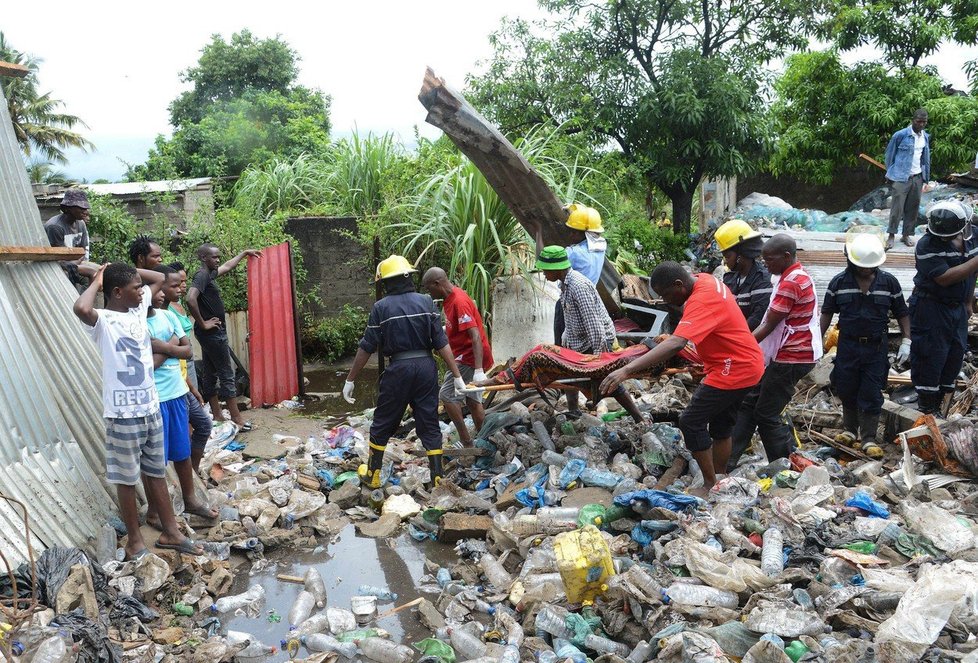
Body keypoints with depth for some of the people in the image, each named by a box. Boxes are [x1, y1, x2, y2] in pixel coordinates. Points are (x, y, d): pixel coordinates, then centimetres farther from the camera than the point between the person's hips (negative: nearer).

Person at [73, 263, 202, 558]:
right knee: (127, 478, 8)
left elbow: (159, 279, 20)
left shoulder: (139, 308, 6)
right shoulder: (103, 321, -15)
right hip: (123, 414, -7)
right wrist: (97, 281, -19)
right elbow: (81, 308, -38)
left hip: (151, 407, 7)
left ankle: (170, 532, 27)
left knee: (156, 472, 17)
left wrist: (127, 271, 5)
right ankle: (135, 540, 22)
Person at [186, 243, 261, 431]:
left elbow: (227, 266, 31)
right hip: (213, 333, -10)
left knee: (209, 374, 12)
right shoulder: (202, 276, -17)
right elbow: (190, 299, -32)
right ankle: (237, 419, -1)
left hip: (210, 333, 10)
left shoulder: (208, 274, 11)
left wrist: (244, 253, 39)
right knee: (227, 375, -5)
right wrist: (203, 323, -22)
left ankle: (217, 416, 19)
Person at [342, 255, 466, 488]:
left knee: (382, 425, 14)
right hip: (426, 367, 2)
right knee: (429, 425, 11)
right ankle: (437, 478, 12)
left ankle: (372, 476, 25)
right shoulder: (426, 302, 0)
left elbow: (366, 348, -4)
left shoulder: (381, 307, -5)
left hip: (399, 369, -2)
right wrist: (457, 375, 1)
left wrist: (350, 380, 5)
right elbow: (442, 343, -3)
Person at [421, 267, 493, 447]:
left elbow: (475, 336, -29)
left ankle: (466, 442, -5)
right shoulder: (450, 298, 8)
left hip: (470, 357, -10)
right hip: (469, 356, 10)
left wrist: (479, 370, -35)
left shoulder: (459, 301, -22)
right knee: (473, 399, 14)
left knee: (447, 395, -9)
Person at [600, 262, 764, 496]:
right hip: (747, 365, 10)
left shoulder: (701, 302, -28)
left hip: (733, 370, -10)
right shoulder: (706, 279, 1)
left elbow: (675, 344, -42)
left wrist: (627, 370, -48)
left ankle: (710, 485, 5)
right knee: (721, 424, 18)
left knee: (691, 422, -6)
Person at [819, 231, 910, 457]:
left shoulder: (889, 282, -1)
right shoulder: (839, 282, -2)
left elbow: (902, 313, 7)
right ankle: (851, 430, 29)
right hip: (847, 345, 1)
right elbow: (827, 313, 6)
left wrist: (906, 341, 0)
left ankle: (869, 439, 9)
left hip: (876, 347, -1)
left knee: (872, 395, 1)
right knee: (847, 391, 10)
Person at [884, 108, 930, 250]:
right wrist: (891, 175, 0)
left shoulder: (926, 137, 9)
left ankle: (906, 235, 18)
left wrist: (926, 178, 12)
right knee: (897, 207, -5)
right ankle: (891, 236, 5)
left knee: (913, 208, 8)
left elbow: (926, 158, 15)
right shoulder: (900, 135, -9)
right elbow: (889, 155, -1)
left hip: (917, 177, 5)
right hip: (901, 178, -5)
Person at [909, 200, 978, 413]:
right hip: (930, 308, -7)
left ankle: (943, 402, 29)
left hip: (958, 307, 7)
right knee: (931, 357, -2)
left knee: (956, 353, 13)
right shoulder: (927, 245, -21)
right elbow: (945, 278, -28)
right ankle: (927, 409, 12)